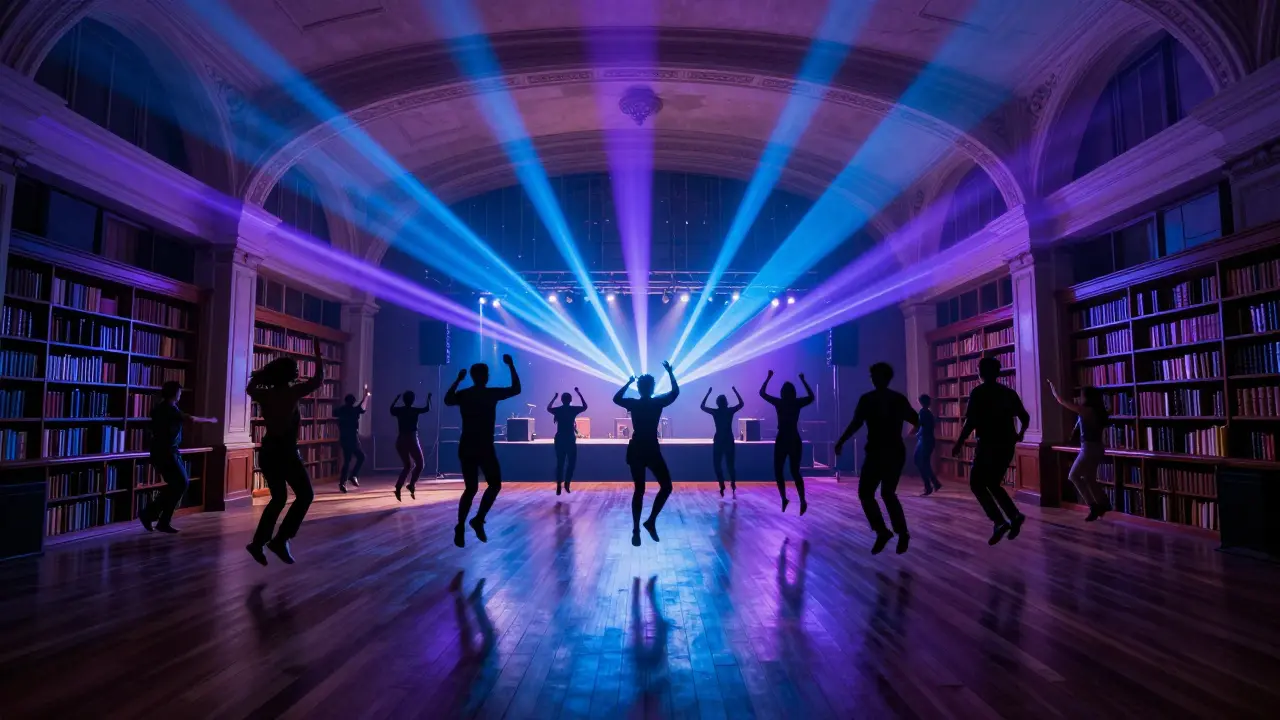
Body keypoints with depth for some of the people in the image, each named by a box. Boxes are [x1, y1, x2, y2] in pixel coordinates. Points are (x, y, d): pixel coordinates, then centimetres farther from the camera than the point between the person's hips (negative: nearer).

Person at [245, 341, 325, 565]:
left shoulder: (264, 394, 4)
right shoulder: (291, 393, -13)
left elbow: (250, 387, 28)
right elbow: (318, 379, -5)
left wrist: (262, 372, 31)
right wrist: (317, 353, 4)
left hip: (268, 452, 7)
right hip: (285, 452, -7)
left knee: (278, 498, 19)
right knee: (305, 495, 3)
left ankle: (258, 543, 20)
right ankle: (281, 540, -4)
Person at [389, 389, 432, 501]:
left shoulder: (398, 410, 3)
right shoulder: (415, 411, -10)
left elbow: (391, 409, 25)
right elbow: (427, 409, -1)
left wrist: (397, 398, 35)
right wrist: (428, 398, 14)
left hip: (400, 440, 5)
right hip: (411, 440, -5)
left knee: (407, 465, 17)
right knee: (419, 464, 9)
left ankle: (398, 487, 3)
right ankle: (412, 484, -10)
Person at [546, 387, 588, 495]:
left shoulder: (557, 410, 2)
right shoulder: (573, 409, -3)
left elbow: (548, 408, 25)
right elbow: (585, 406, 15)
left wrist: (554, 397, 30)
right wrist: (579, 394, 17)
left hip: (559, 439, 2)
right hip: (570, 439, -2)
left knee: (560, 463, 8)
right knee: (571, 461, 11)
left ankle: (559, 487, 5)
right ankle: (567, 483, -2)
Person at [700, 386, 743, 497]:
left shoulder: (715, 412, -5)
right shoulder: (731, 411, -3)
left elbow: (702, 406, 10)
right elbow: (741, 403, 14)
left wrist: (708, 393, 11)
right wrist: (735, 391, 14)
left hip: (718, 440, -1)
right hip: (729, 440, 1)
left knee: (717, 464, 8)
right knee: (730, 464, 10)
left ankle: (722, 487, -4)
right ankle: (733, 485, -6)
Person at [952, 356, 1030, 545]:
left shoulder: (978, 392, -8)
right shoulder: (1009, 393, 11)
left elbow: (971, 422, -16)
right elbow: (1025, 417, 18)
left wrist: (959, 443, -7)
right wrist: (1019, 434, 37)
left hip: (988, 444, -6)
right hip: (1007, 444, 6)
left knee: (976, 483, 3)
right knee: (993, 484, 18)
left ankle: (999, 521, -10)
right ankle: (1014, 515, 1)